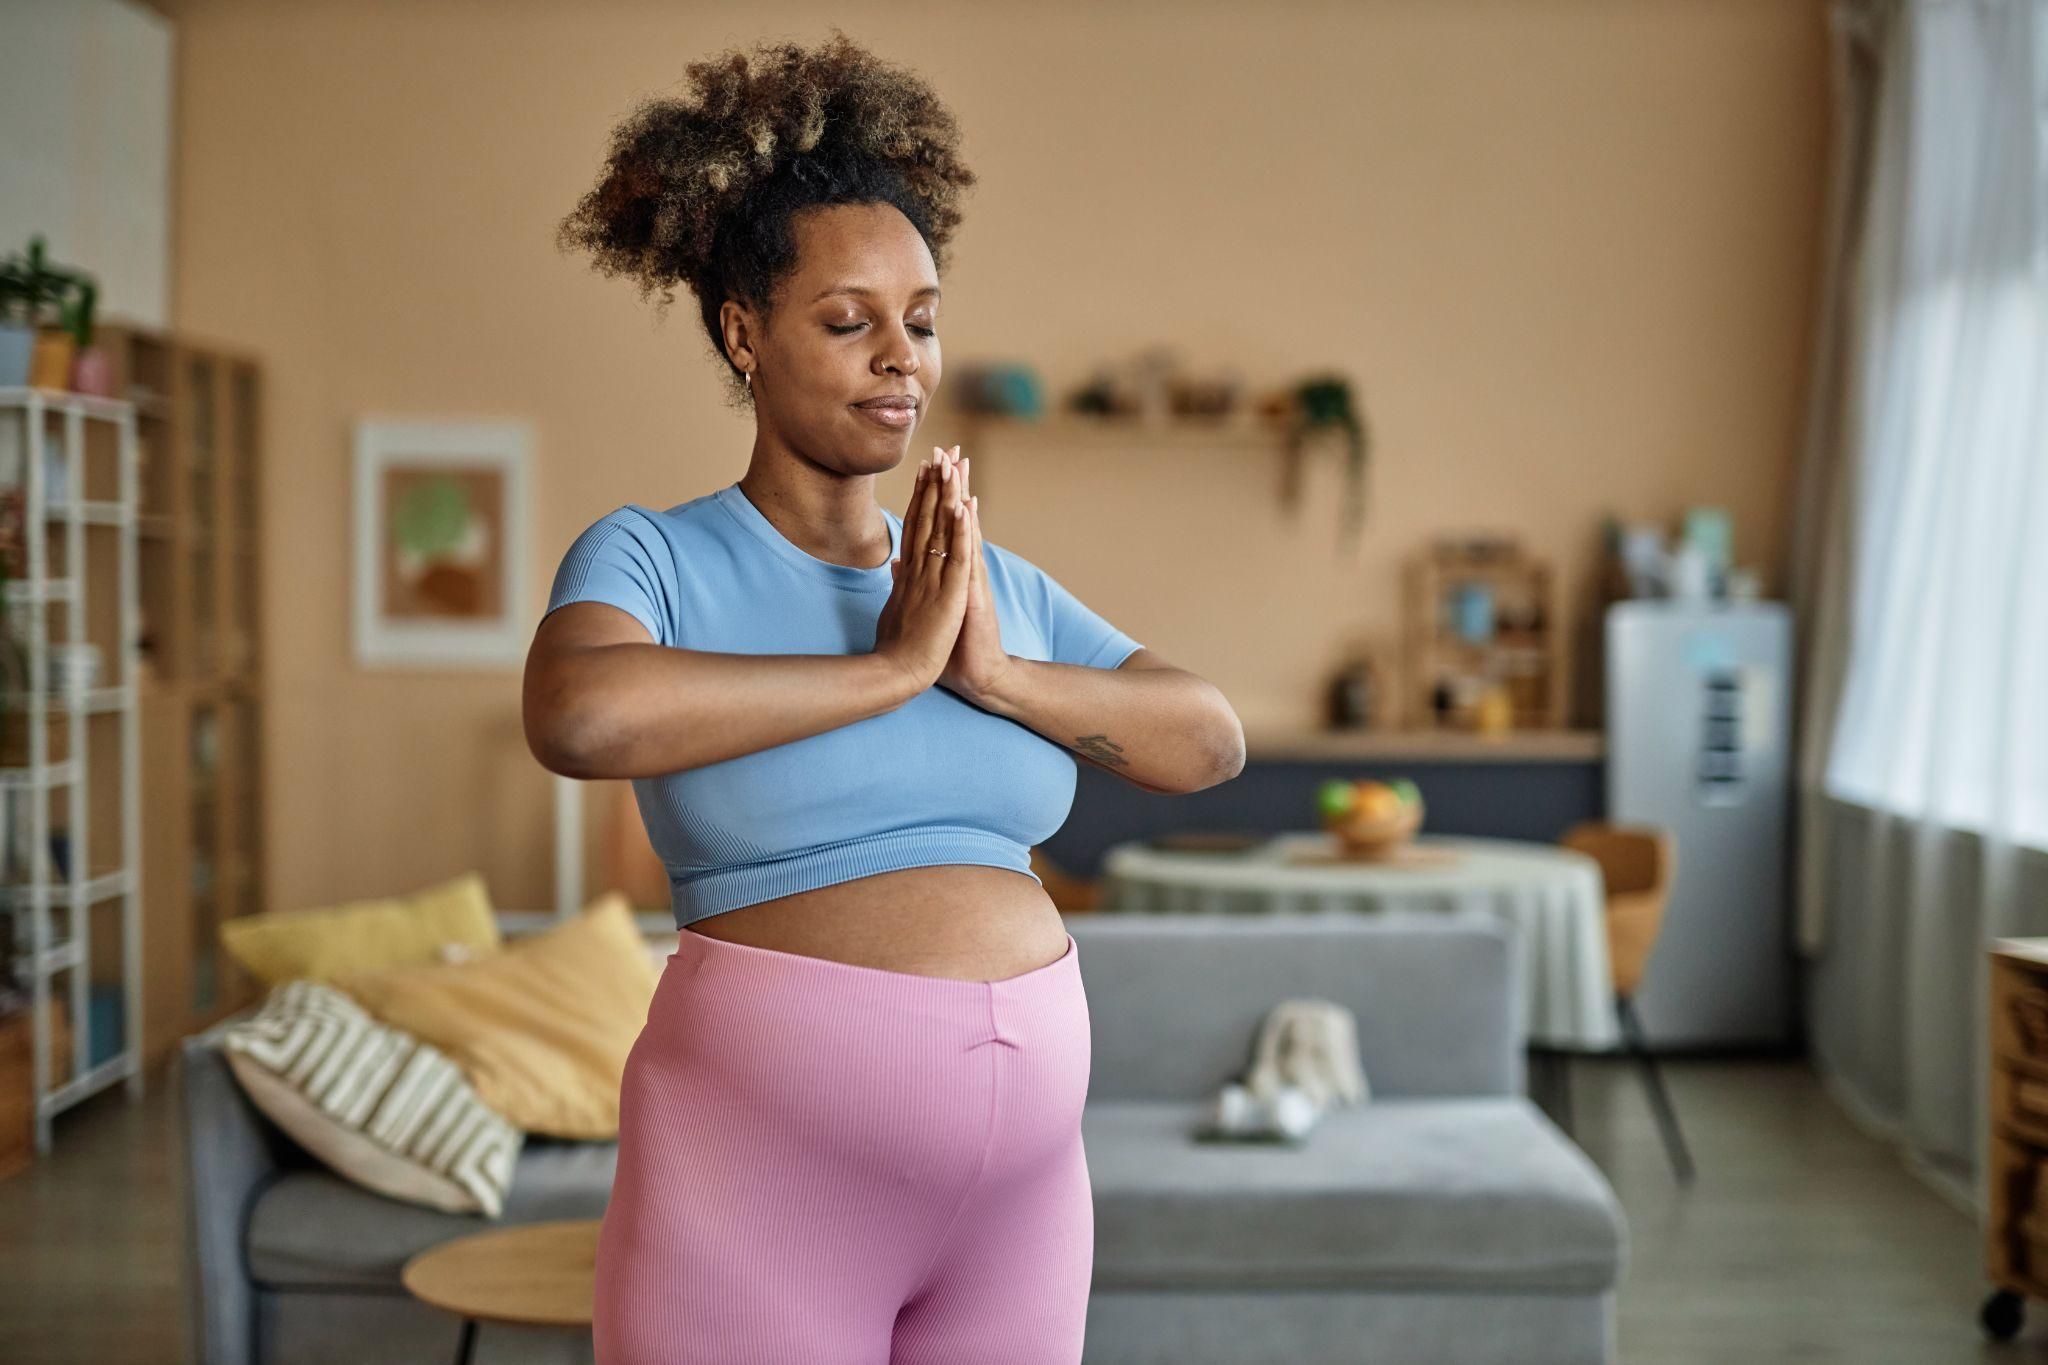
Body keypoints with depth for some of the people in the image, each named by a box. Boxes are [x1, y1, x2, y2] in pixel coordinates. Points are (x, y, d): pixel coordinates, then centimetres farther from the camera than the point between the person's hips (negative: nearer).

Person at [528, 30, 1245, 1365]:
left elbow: (1213, 739, 4)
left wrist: (999, 675, -11)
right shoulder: (654, 557, -4)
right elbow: (579, 715, -26)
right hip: (770, 1154, -5)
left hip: (1022, 1156, 5)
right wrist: (890, 666, -19)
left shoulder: (995, 582, 10)